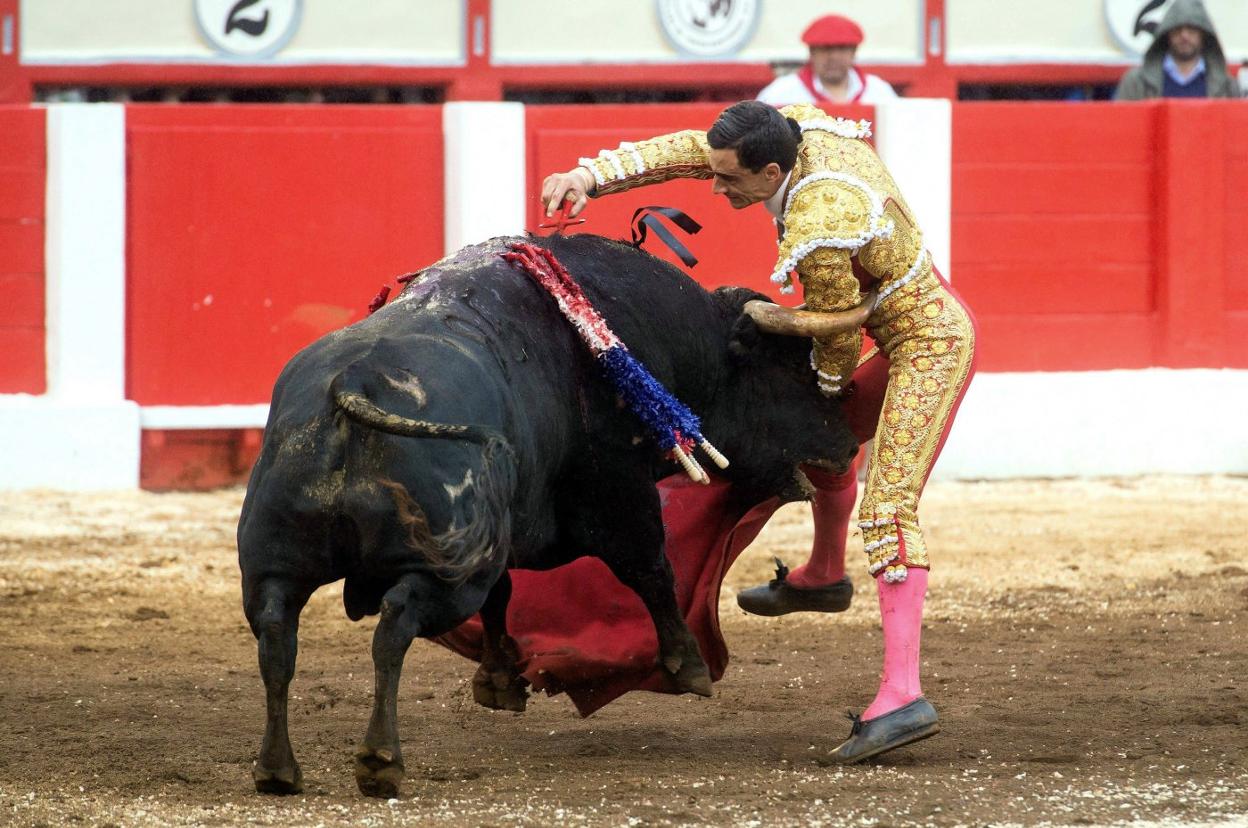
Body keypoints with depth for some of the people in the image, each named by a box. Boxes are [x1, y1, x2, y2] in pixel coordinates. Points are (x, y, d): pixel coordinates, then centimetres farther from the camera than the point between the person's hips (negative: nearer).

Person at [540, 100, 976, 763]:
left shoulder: (816, 238, -31)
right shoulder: (799, 128, -8)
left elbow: (837, 341, -17)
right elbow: (684, 151, -1)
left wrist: (823, 385, 4)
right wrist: (589, 176, -9)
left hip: (929, 347, -10)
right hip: (928, 320, 10)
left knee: (888, 508, -17)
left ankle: (902, 695, -27)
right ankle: (822, 578, 51)